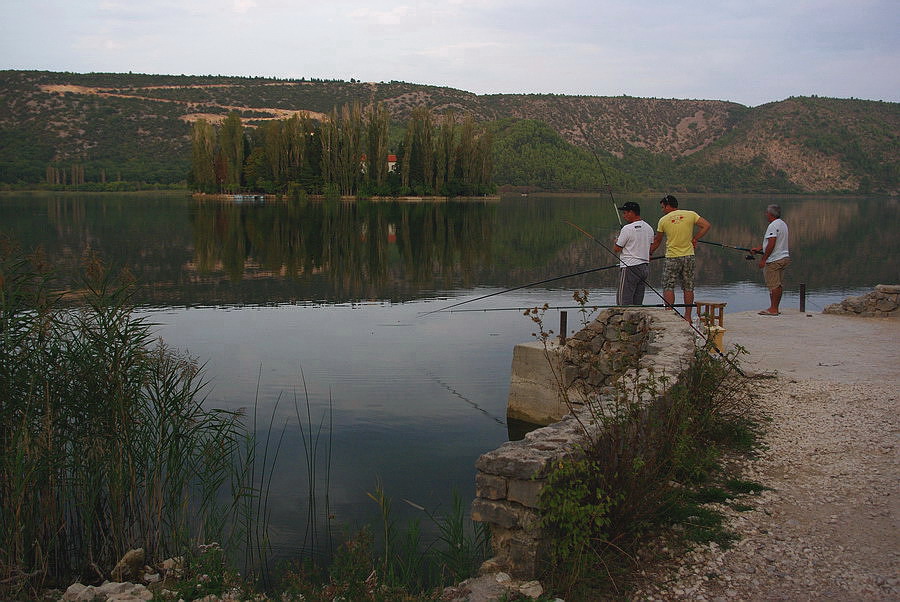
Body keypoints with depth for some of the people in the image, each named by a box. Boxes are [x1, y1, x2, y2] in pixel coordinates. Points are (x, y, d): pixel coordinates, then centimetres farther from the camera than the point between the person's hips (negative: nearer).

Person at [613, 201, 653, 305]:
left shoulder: (627, 229, -13)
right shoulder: (649, 228, 10)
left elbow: (616, 249, -7)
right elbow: (650, 248, 17)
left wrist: (616, 241, 13)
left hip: (630, 267, -8)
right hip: (645, 267, 8)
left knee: (624, 300, -5)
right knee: (638, 302, 11)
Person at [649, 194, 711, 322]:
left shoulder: (663, 220, -2)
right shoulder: (690, 214, 2)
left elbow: (657, 241, 7)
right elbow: (706, 226, -6)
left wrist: (649, 253, 22)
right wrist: (695, 239, 3)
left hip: (672, 258, -3)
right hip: (689, 256, 3)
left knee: (668, 287, 3)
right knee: (688, 287, 9)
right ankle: (688, 316, 13)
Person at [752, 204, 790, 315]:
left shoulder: (773, 226, -16)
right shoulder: (783, 224, 17)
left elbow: (771, 245, -22)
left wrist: (763, 259, -18)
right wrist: (759, 249, 22)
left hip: (774, 260, -10)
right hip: (784, 257, 10)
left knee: (773, 285, -7)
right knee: (778, 285, 12)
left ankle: (773, 309, -6)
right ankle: (775, 308, 16)